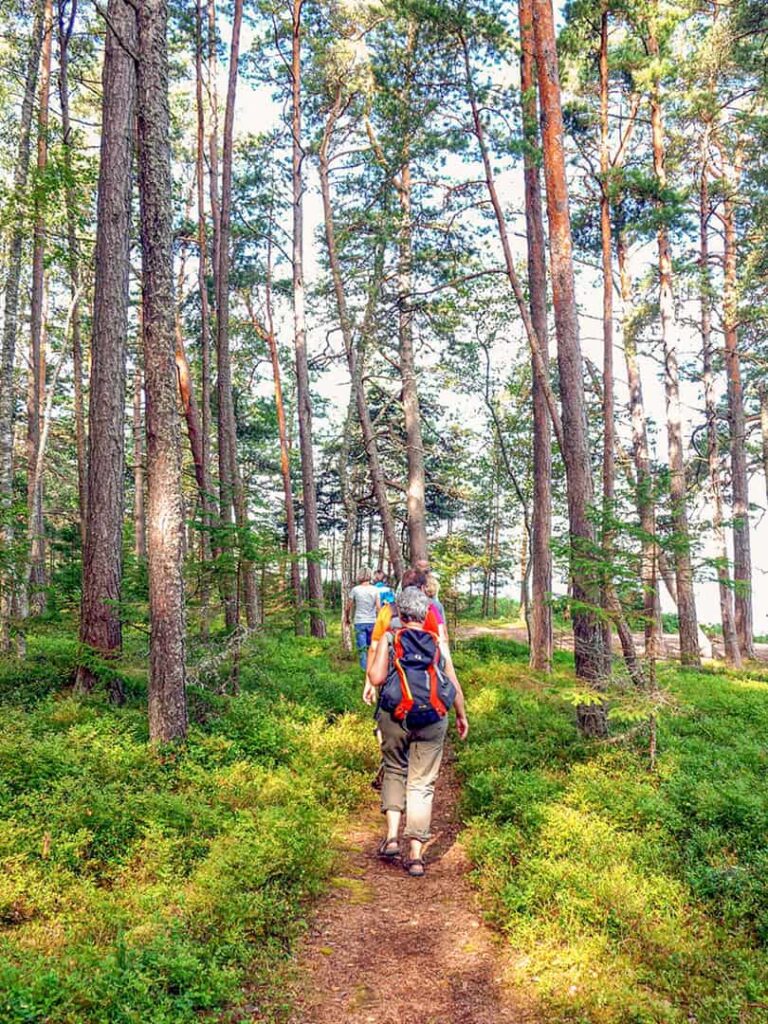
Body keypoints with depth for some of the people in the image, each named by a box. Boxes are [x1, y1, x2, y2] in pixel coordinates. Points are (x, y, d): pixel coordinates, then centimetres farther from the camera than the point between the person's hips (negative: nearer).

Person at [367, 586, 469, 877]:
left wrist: (373, 648, 3)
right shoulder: (438, 643, 3)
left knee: (394, 771, 22)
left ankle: (392, 836, 9)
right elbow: (454, 685, 7)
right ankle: (415, 855, 8)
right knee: (422, 784, 8)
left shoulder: (389, 640, -4)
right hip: (432, 720, 1)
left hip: (394, 717, -1)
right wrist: (462, 716, 22)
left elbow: (376, 678, -13)